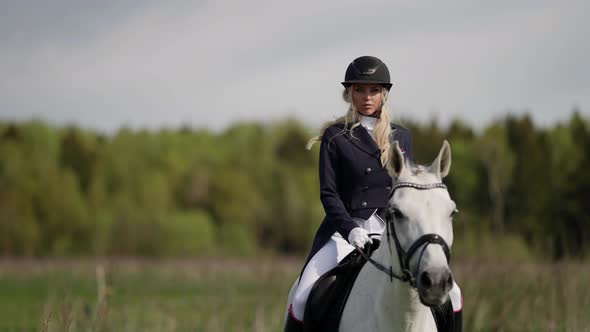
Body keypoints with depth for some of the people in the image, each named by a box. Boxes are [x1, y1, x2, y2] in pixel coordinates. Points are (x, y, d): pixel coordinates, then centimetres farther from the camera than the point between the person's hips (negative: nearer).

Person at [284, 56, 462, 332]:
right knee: (305, 298, -22)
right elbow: (328, 193, -1)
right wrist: (351, 229, -18)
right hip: (346, 229, -2)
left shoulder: (401, 137, 15)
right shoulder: (335, 137, 6)